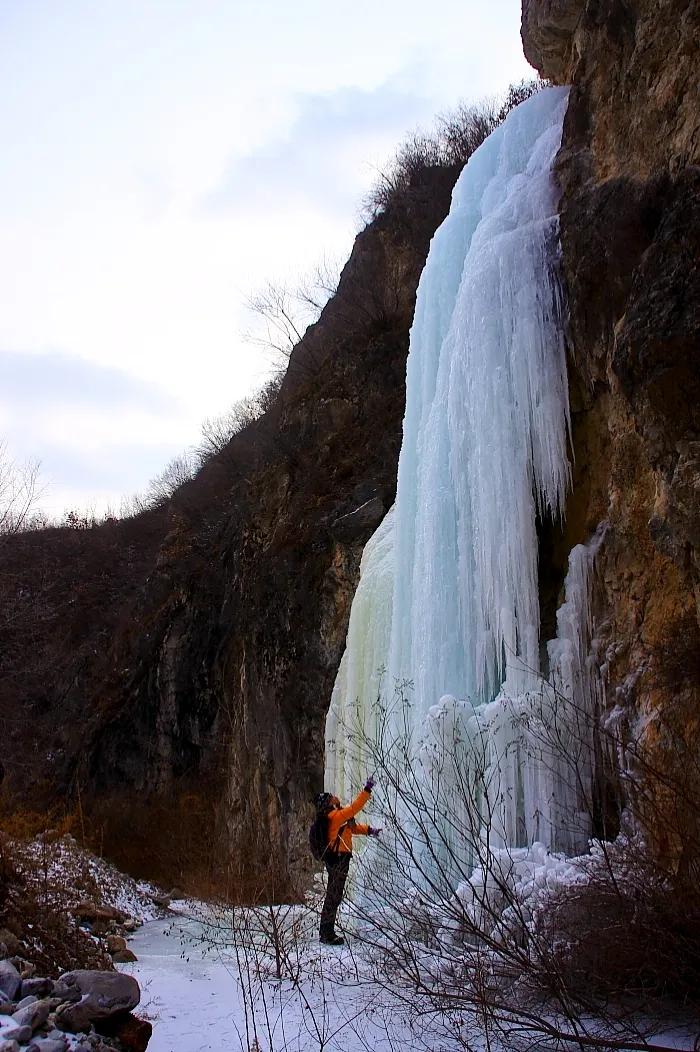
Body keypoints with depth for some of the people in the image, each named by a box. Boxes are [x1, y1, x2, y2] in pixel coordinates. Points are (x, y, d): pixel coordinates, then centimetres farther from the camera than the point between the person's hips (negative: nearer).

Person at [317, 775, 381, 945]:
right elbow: (354, 808, -25)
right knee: (334, 896, -5)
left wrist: (368, 830, 11)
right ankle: (327, 934, 0)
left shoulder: (334, 817, 15)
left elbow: (352, 826, 22)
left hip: (335, 859, 10)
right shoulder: (335, 815, -16)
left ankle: (326, 932, 25)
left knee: (333, 896, 17)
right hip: (338, 859, -10)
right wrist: (367, 790, -24)